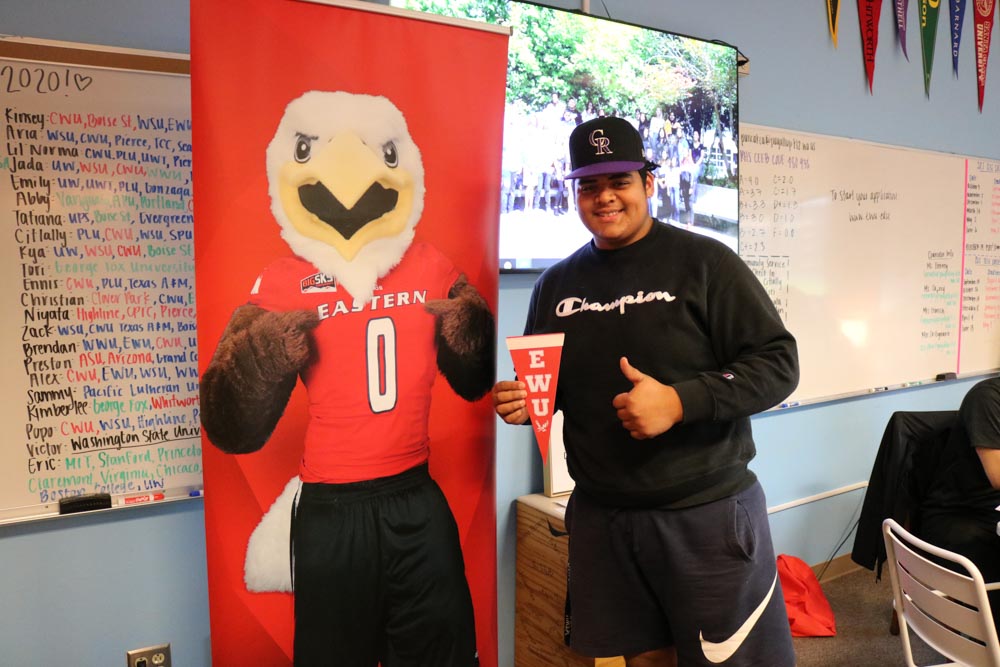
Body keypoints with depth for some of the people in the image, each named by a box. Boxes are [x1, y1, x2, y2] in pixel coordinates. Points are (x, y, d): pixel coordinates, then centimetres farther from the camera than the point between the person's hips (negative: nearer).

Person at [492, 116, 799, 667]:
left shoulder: (703, 262, -8)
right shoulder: (556, 284, 7)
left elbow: (778, 363, -11)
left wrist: (679, 401, -24)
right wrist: (521, 400, -6)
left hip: (707, 512, -4)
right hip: (599, 517, 4)